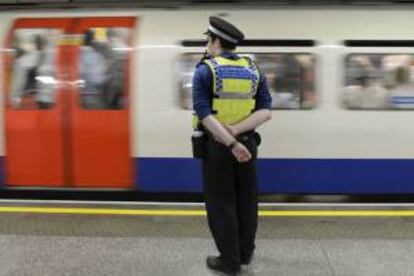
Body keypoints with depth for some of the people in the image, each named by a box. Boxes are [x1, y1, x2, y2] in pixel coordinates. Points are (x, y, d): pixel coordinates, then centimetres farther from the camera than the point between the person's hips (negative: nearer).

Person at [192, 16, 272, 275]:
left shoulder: (205, 70, -8)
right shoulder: (254, 70, 4)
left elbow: (204, 114, -19)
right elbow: (265, 111, -5)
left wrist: (231, 143, -22)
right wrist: (235, 132, -14)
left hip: (216, 146, -4)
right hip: (247, 143, 4)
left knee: (221, 203, 6)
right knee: (246, 200, 16)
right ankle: (245, 253, 29)